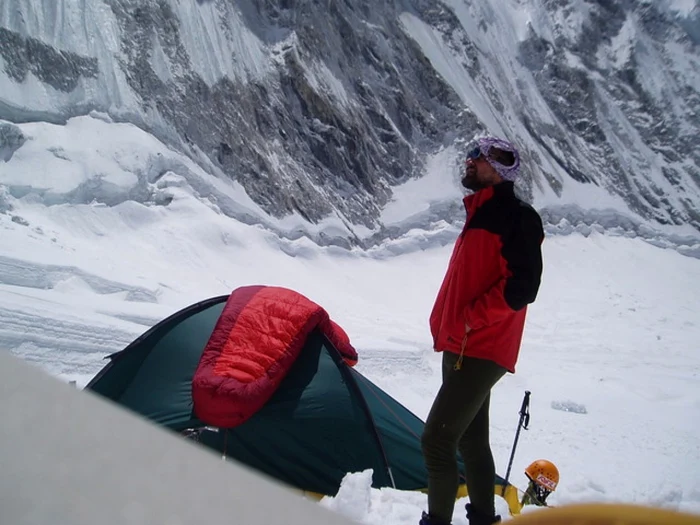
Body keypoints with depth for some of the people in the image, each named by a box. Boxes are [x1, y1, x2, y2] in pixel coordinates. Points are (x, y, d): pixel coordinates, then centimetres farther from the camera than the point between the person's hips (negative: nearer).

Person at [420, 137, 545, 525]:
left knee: (436, 439, -9)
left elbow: (521, 286, -21)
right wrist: (444, 325, 17)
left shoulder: (515, 217, -12)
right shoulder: (480, 216, 17)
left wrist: (472, 318, -19)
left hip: (480, 352, -9)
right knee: (470, 439, 17)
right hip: (462, 348, 10)